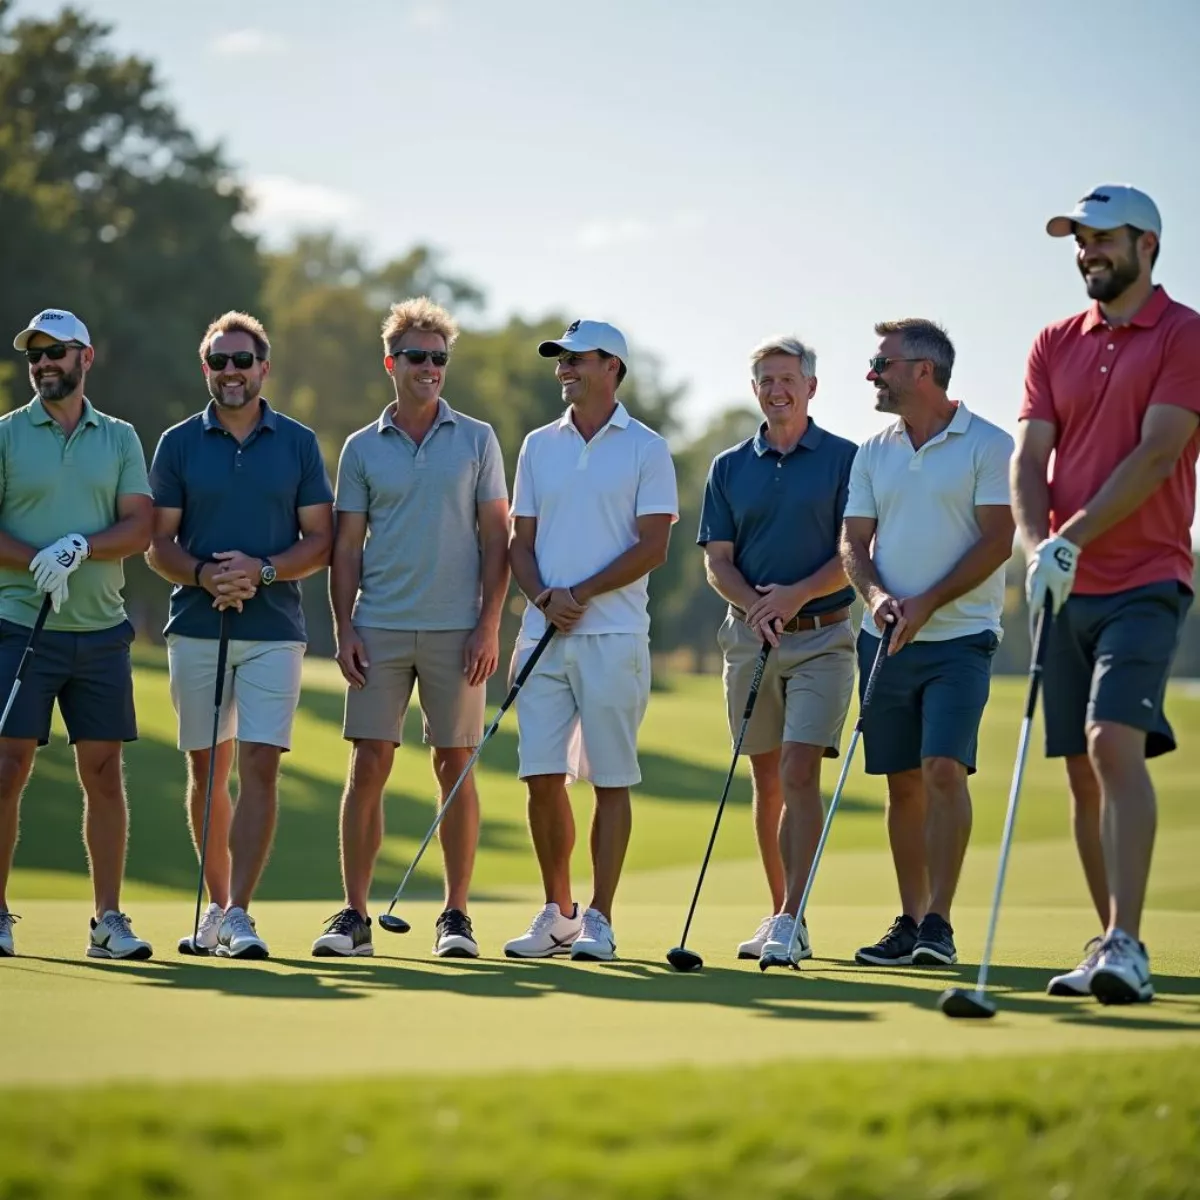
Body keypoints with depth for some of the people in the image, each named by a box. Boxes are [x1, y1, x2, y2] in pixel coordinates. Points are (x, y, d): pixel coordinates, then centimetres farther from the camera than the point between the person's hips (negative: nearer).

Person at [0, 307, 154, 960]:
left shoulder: (120, 438, 10)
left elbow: (139, 527, 0)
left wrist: (78, 548, -17)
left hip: (101, 632, 2)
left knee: (104, 774, 3)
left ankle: (108, 919, 8)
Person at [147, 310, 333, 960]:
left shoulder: (298, 442, 5)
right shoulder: (178, 443, 6)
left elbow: (320, 540, 4)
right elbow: (159, 544, 5)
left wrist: (263, 570, -14)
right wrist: (203, 574, -15)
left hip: (274, 630, -1)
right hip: (195, 629, 1)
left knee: (259, 767, -11)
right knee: (207, 771, 8)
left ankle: (239, 913, -11)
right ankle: (217, 905, 20)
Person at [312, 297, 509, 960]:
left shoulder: (477, 440, 5)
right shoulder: (362, 448, 8)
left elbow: (496, 537, 3)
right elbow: (346, 546, 8)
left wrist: (488, 625, -6)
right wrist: (343, 629, -2)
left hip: (456, 630, -1)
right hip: (380, 630, 1)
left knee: (455, 768, 2)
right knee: (368, 766, -2)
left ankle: (456, 915, 9)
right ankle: (354, 915, 2)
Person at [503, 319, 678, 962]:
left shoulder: (646, 449, 0)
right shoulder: (539, 446, 14)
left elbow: (652, 547, -6)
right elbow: (521, 542, 13)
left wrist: (581, 594, -14)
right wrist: (544, 597, -6)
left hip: (613, 636, -4)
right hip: (543, 635, 4)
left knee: (611, 779, -1)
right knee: (542, 777, 1)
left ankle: (598, 919, 4)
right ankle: (557, 913, 14)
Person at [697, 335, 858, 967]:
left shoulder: (845, 459, 0)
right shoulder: (729, 467, 10)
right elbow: (716, 561, 6)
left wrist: (798, 594, -18)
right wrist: (755, 605, -13)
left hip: (822, 635, -4)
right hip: (749, 634, 4)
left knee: (799, 773, -13)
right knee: (766, 779, 9)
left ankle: (793, 920, -15)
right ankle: (778, 914, 16)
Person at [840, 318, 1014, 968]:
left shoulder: (987, 445, -4)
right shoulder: (874, 453, 13)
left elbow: (997, 540, -9)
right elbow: (854, 543, 10)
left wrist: (926, 604, -16)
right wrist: (876, 595, -11)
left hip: (959, 637, -5)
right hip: (887, 640, 5)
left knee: (944, 769, -16)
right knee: (903, 783, 6)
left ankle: (939, 922, -14)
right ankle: (910, 921, 12)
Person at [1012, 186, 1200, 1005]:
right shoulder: (1055, 345, 14)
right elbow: (1029, 458, 6)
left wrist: (1075, 537, -19)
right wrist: (1038, 547, -12)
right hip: (1067, 589, 6)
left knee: (1115, 745, -21)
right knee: (1083, 772, 6)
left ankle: (1126, 946, -25)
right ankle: (1115, 949, 13)